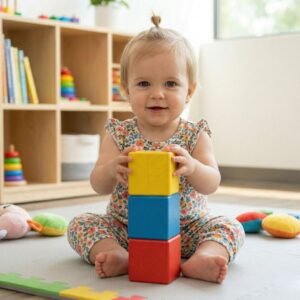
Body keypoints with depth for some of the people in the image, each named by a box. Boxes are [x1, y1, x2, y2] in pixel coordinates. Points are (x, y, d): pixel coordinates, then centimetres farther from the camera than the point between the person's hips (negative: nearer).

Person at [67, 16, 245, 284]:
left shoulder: (195, 135, -5)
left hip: (185, 227, 0)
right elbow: (99, 186, -8)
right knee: (81, 224, -16)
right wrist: (112, 169, -33)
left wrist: (191, 167, -38)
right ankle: (120, 257, -33)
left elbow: (212, 184, -14)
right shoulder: (119, 134, -4)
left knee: (230, 227, -19)